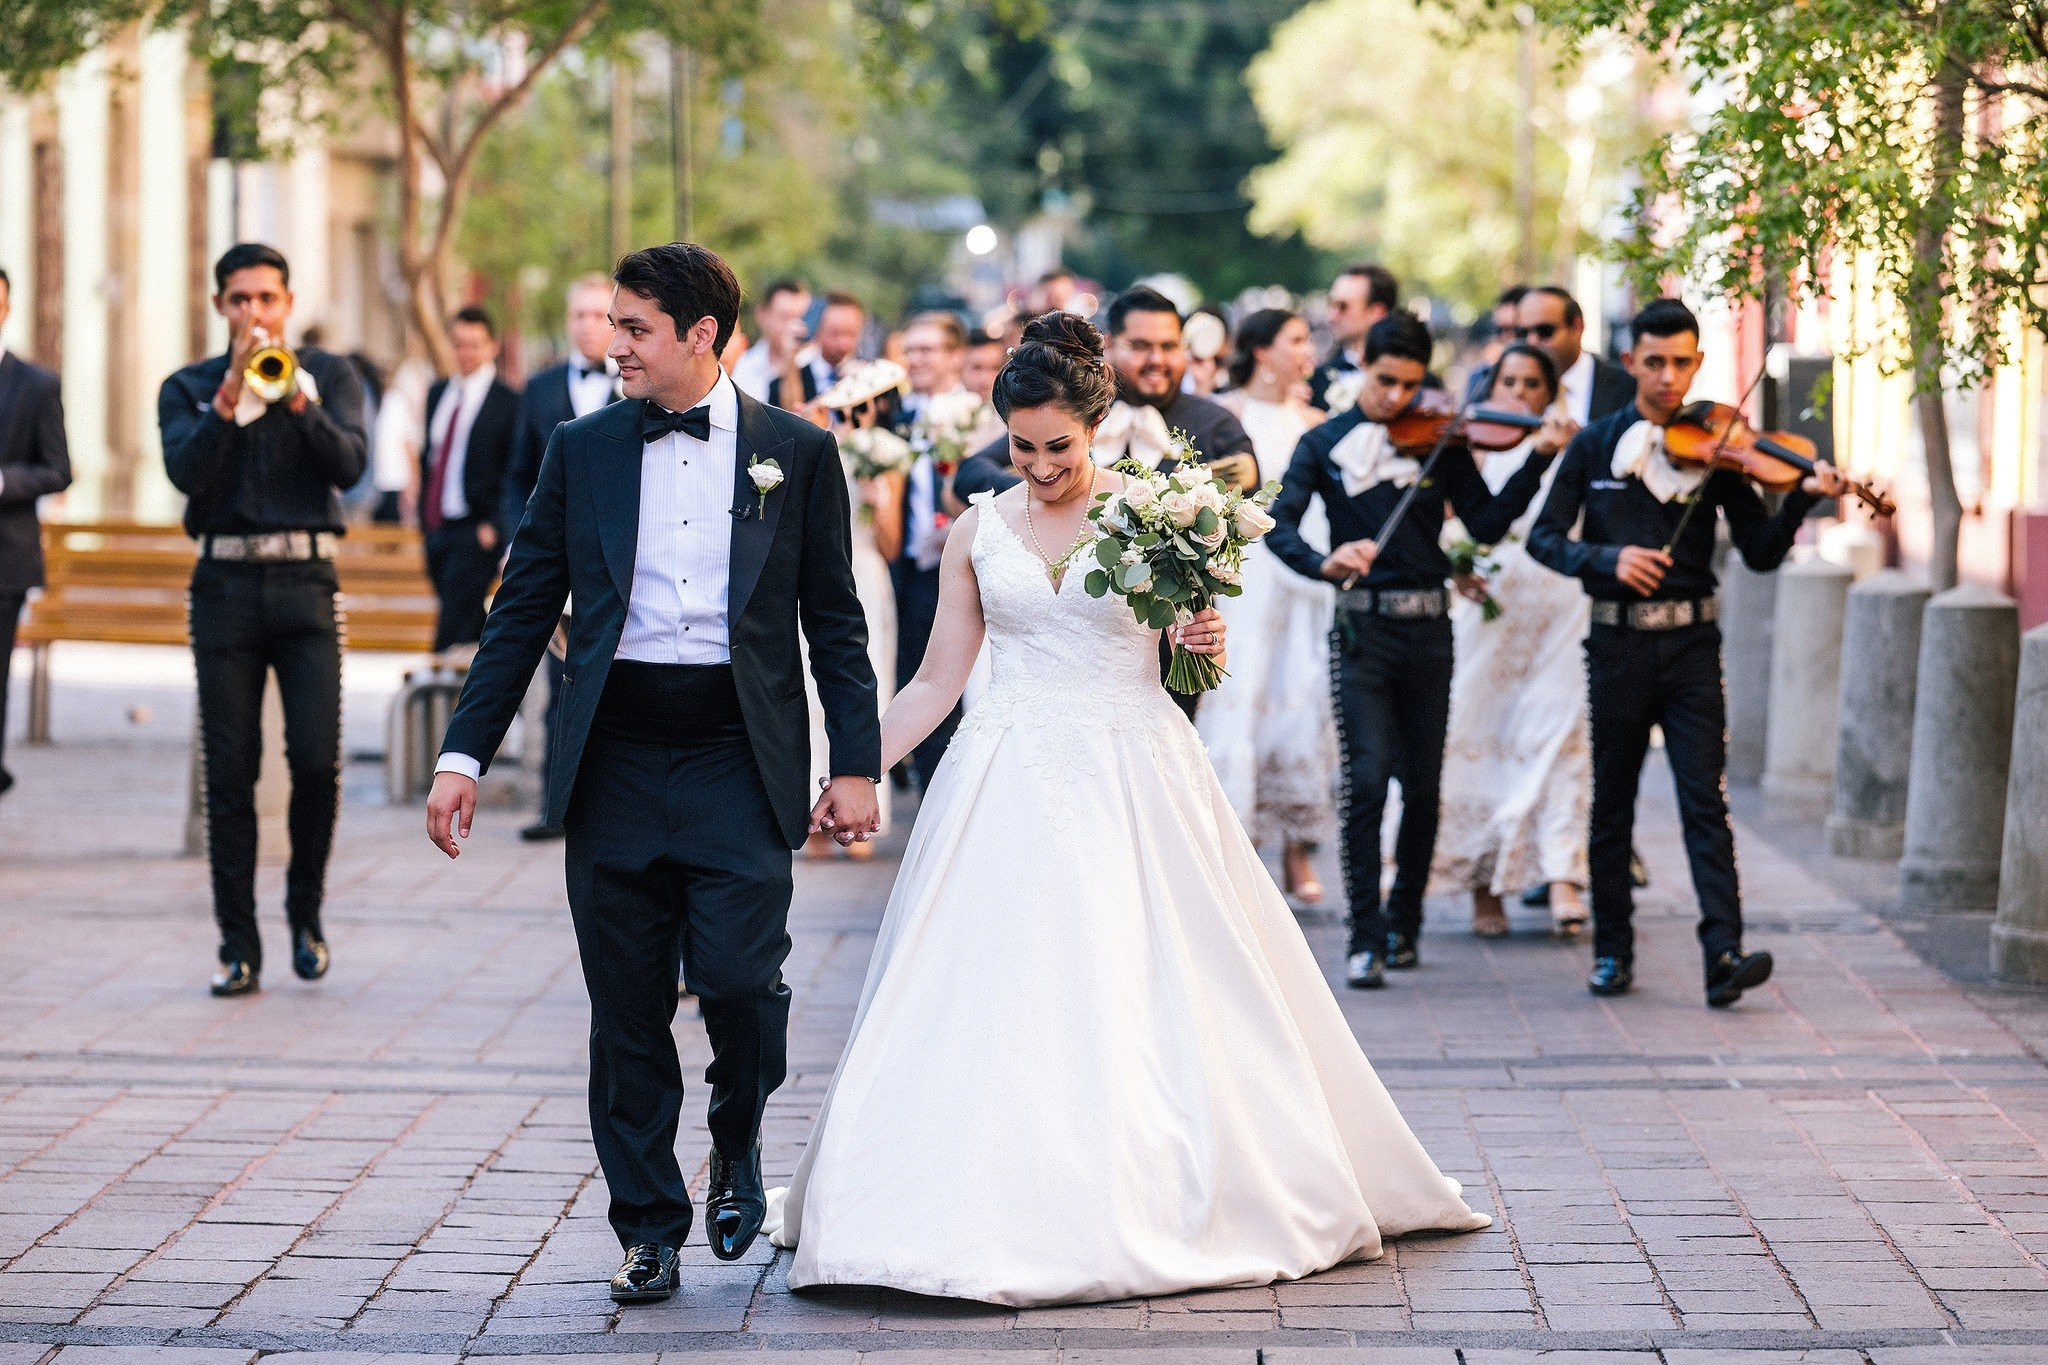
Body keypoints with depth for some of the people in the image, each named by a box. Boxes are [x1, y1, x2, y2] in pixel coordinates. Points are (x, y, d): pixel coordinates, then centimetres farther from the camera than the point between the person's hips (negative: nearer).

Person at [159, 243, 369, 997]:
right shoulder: (189, 388, 10)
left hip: (304, 584, 0)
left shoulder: (329, 375, 10)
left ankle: (306, 910, 12)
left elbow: (349, 465, -5)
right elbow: (187, 472, -8)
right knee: (230, 774, -1)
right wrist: (231, 396, -15)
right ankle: (239, 948, 4)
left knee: (316, 758, -11)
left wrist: (297, 400, -16)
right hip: (225, 586, 1)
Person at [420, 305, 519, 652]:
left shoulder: (509, 402, -6)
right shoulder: (438, 393, 15)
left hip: (475, 535, -7)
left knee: (451, 634, -13)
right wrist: (425, 515, 14)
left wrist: (495, 525, -15)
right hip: (437, 529, 7)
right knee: (471, 635, 14)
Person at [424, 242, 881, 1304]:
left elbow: (834, 619, 6)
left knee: (738, 977, -13)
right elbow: (523, 610, 8)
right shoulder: (581, 450, 8)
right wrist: (463, 754, 1)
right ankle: (648, 1229, 15)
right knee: (627, 1009, 4)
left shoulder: (796, 452, 4)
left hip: (739, 758, -2)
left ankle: (738, 1145, 17)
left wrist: (856, 764, -1)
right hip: (614, 762, 2)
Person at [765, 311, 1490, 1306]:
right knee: (992, 1000, -5)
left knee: (1144, 999, -4)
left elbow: (1190, 667, 8)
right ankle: (992, 1216, 1)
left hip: (1133, 785, -2)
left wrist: (1206, 646, -15)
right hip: (1010, 792, 2)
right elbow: (936, 682, 11)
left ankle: (1160, 1208, 6)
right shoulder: (977, 532, 7)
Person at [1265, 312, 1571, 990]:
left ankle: (1404, 925, 23)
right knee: (1366, 778, -12)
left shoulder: (1442, 444, 8)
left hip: (1428, 628, 2)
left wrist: (1538, 460, -12)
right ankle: (1366, 938, -8)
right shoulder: (1325, 444, 3)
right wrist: (1322, 564, -30)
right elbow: (1277, 525, -10)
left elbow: (1487, 523, -1)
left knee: (1422, 787, 7)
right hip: (1362, 627, -2)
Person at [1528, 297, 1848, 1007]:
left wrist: (1800, 499, -17)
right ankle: (1612, 951, 22)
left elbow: (1760, 553, 0)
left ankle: (1724, 955, -17)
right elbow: (1544, 537, 1)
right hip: (1618, 645, 1)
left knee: (1705, 801, -10)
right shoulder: (1596, 446, 4)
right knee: (1612, 806, 9)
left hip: (1690, 646, -1)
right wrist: (1607, 559, -16)